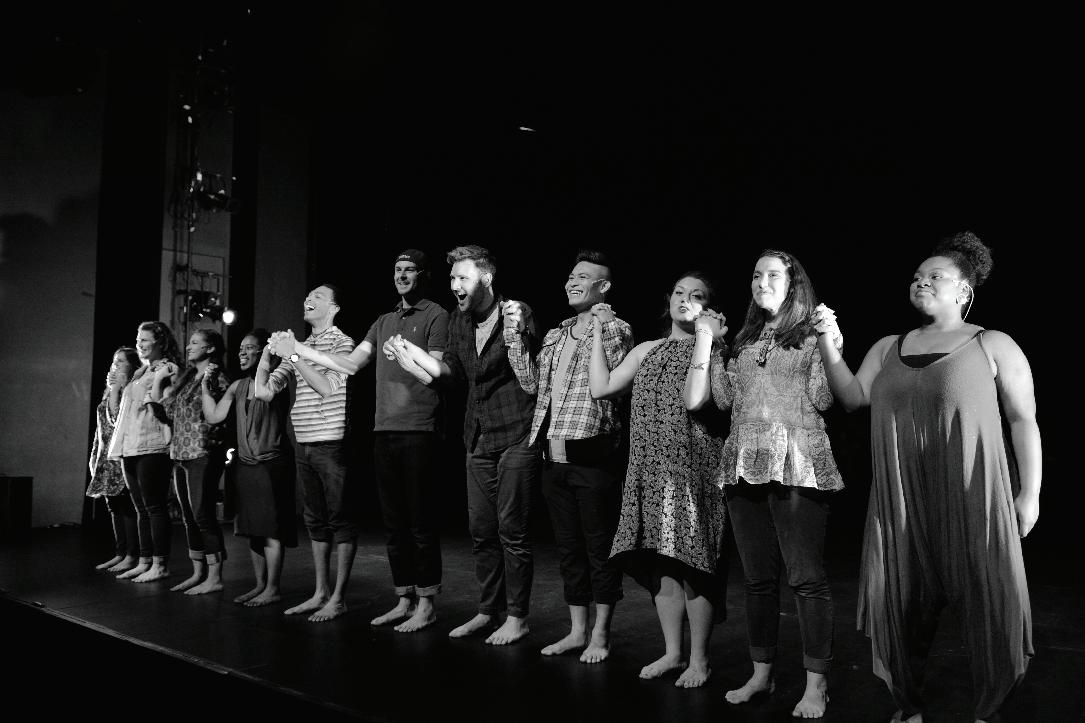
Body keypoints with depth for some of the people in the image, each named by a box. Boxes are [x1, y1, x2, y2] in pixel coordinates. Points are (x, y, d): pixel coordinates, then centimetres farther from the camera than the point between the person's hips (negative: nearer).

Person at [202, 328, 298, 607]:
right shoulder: (237, 386, 11)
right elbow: (213, 416, 6)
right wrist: (205, 384, 5)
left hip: (272, 464, -7)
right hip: (245, 465, 7)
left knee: (270, 529, -4)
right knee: (253, 529, 11)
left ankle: (273, 588, 3)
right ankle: (260, 585, 21)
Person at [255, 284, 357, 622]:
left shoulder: (343, 343, -3)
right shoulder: (299, 347, 15)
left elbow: (327, 386, -16)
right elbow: (264, 391, 11)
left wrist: (294, 354, -13)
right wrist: (267, 352, 2)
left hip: (331, 444, -7)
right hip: (303, 445, 7)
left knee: (340, 519, 0)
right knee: (315, 520, 12)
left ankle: (338, 597, 6)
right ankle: (320, 593, 21)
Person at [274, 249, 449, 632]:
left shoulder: (436, 316, -1)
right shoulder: (384, 322, 19)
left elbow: (434, 375, -7)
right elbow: (351, 364, 13)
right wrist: (298, 350, 13)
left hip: (418, 431, -7)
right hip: (384, 430, 7)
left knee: (421, 522, -3)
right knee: (394, 523, 11)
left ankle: (426, 604, 7)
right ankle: (404, 600, 20)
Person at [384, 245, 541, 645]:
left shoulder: (517, 312, -12)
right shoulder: (458, 320, 10)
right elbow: (451, 368, 6)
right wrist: (416, 358, -8)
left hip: (516, 436, -7)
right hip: (479, 439, 7)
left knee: (512, 530, -2)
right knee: (481, 530, 12)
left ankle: (517, 616, 10)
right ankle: (488, 609, 25)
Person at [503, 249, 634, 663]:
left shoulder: (615, 330, -3)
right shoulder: (555, 336, 16)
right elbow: (532, 384, 9)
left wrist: (600, 330, -19)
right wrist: (515, 338, 3)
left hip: (592, 455, -7)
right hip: (554, 458, 7)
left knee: (599, 548, 3)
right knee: (568, 548, 15)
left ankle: (600, 635, 15)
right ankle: (576, 630, 26)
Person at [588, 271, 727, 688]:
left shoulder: (712, 350, 1)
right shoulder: (647, 350, 15)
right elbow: (600, 389, 7)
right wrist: (598, 333, 9)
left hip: (694, 469, -4)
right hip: (652, 469, 5)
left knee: (690, 561, -2)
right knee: (662, 563, 8)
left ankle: (699, 658, 13)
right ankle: (672, 652, 21)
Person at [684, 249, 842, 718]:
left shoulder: (812, 337, 5)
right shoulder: (743, 342, 17)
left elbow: (825, 399, -7)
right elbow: (696, 400, 9)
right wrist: (705, 340, 7)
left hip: (796, 467, -5)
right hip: (745, 468, 5)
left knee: (807, 579, -5)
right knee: (758, 578, 12)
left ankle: (817, 686, 5)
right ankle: (761, 674, 24)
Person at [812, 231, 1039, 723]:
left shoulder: (993, 346, 2)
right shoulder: (888, 348, 14)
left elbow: (1023, 421, 0)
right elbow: (853, 398, 6)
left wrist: (1029, 493, -4)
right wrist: (829, 346, -7)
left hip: (970, 501, -3)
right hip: (901, 503, 4)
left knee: (986, 604, 0)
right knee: (901, 603, 6)